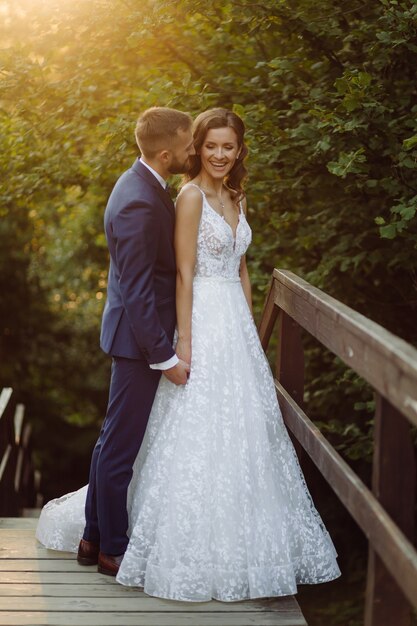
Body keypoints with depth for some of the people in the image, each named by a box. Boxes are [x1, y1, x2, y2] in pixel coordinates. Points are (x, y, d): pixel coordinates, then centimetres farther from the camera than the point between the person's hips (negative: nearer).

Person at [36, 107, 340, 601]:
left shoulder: (237, 198, 14)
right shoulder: (191, 195, -10)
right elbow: (184, 273, -14)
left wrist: (250, 331, 16)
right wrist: (184, 343, -18)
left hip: (238, 324, 8)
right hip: (204, 321, -8)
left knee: (243, 432, 12)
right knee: (200, 436, -4)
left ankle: (235, 544, 24)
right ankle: (196, 555, 7)